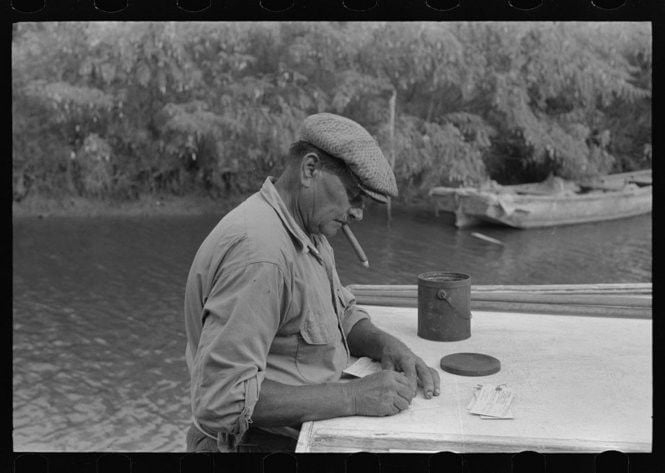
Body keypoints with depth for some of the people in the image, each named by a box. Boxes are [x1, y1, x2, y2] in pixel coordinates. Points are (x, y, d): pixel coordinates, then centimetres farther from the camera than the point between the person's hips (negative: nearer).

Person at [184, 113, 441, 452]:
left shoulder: (309, 231, 6)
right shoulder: (258, 253, -25)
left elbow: (343, 313, 18)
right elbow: (222, 398, -29)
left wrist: (385, 344, -3)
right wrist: (353, 398, -28)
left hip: (308, 430, 9)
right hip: (267, 442, -9)